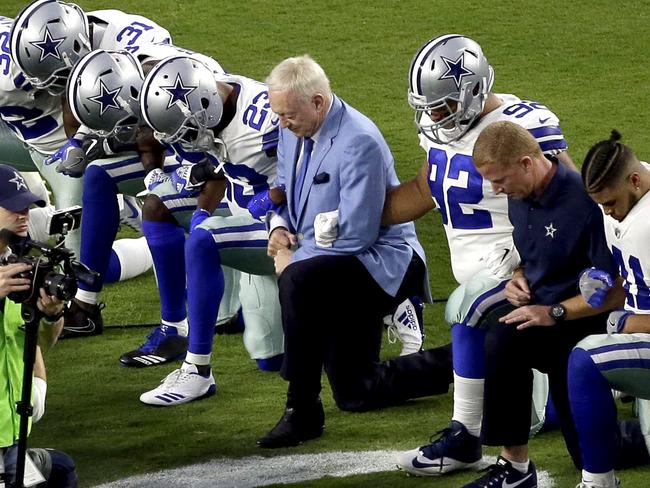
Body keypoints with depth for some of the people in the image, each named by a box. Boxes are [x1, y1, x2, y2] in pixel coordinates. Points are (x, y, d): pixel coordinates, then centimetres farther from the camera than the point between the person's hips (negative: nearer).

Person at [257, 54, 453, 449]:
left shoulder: (358, 143, -24)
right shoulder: (293, 131, 2)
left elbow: (354, 236, -26)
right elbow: (285, 188, 19)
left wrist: (293, 260, -17)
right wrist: (279, 227, -3)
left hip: (379, 261, -9)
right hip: (342, 268, 9)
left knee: (297, 281, -38)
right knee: (356, 395, 10)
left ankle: (303, 412, -29)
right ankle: (456, 364, 29)